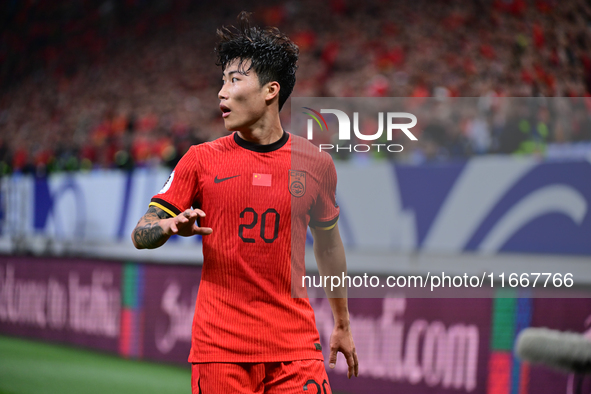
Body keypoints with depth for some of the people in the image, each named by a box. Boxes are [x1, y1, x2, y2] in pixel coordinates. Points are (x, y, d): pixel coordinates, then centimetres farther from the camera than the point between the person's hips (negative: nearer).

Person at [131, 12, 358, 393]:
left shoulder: (316, 163, 5)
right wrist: (171, 226, -19)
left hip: (296, 346, 0)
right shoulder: (201, 159, 3)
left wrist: (342, 325, 25)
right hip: (220, 345, 0)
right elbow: (141, 234, 4)